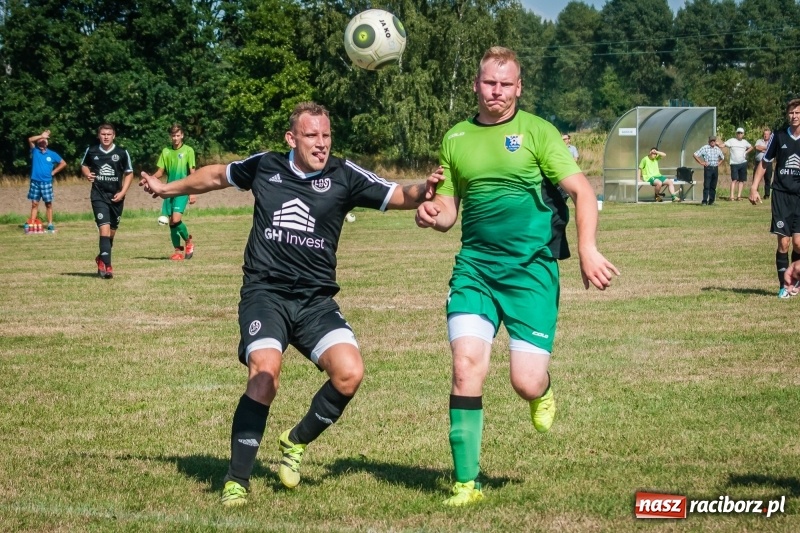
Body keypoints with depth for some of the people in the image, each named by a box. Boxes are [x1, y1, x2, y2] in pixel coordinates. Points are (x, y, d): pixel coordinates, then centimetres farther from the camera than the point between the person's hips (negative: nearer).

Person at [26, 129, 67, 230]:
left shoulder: (52, 154, 6)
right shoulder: (35, 151, 5)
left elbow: (63, 163, 11)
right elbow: (30, 140, -11)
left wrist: (53, 172, 4)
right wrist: (41, 135, -14)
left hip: (47, 182, 0)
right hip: (35, 182, 0)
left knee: (48, 204, 3)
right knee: (34, 203, 1)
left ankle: (50, 224, 7)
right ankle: (32, 224, 0)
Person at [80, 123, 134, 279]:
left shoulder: (122, 153, -2)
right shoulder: (91, 151, 1)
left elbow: (129, 173, 6)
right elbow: (84, 166, 20)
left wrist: (122, 192, -6)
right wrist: (87, 174, -3)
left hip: (116, 196, 2)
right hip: (98, 196, -2)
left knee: (112, 231, 12)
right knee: (104, 228, -17)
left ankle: (102, 258, 35)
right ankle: (106, 266, -21)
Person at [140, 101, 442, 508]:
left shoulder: (343, 175, 2)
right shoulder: (264, 166, 5)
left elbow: (397, 196, -6)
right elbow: (217, 175, 25)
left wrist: (423, 190, -28)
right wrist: (168, 188, 34)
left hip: (316, 300, 2)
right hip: (265, 293, -1)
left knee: (350, 373, -19)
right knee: (265, 374, -26)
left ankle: (297, 441, 10)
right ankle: (236, 481, -12)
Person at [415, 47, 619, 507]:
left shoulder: (536, 131, -1)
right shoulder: (456, 138, 10)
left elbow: (583, 191, -6)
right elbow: (448, 210, 17)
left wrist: (588, 250, -21)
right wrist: (430, 214, -8)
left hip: (531, 267, -3)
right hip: (475, 265, 3)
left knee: (527, 382, -9)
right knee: (467, 366, -14)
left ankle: (542, 392, 32)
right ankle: (466, 483, -3)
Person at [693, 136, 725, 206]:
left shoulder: (717, 149, 12)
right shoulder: (705, 148, -2)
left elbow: (722, 157, 31)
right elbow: (695, 155, -4)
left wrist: (719, 162, 14)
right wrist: (701, 162, -6)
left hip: (715, 168, 5)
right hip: (708, 168, -5)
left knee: (713, 186, 6)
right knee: (706, 186, -9)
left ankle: (711, 201, 12)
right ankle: (704, 201, -10)